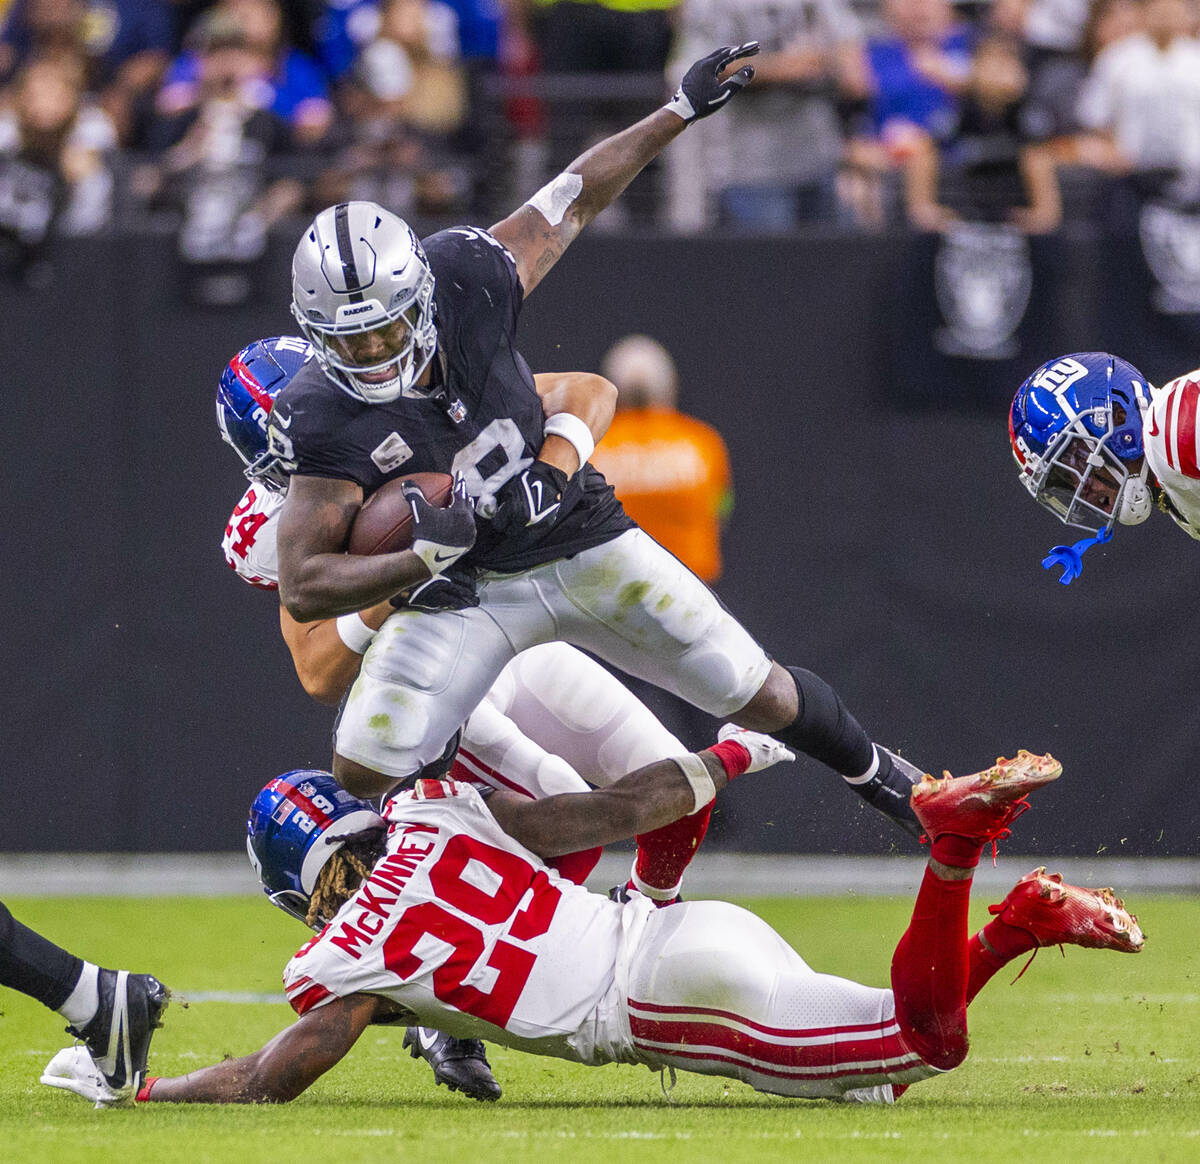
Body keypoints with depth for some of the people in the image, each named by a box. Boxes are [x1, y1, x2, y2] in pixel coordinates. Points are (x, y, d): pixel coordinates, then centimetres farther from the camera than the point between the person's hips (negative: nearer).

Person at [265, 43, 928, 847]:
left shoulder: (466, 281, -21)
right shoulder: (323, 420, -25)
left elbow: (572, 203, -5)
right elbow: (304, 587, -22)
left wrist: (680, 112, -1)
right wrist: (420, 559, -36)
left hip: (581, 543, 2)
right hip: (468, 590, -2)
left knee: (763, 697, 6)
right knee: (362, 772, -19)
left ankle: (874, 772, 37)